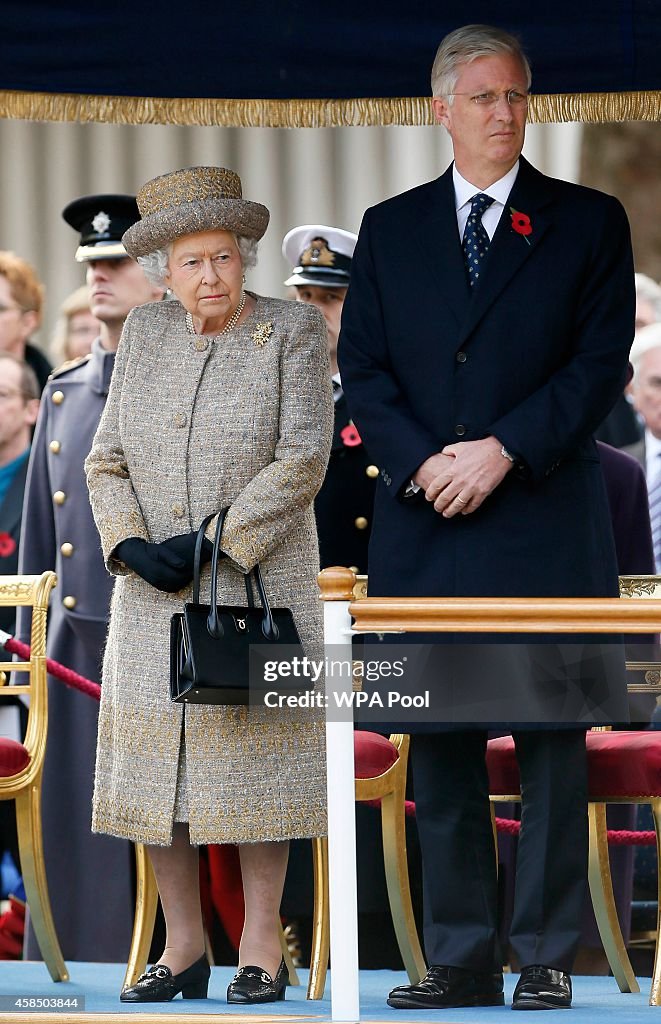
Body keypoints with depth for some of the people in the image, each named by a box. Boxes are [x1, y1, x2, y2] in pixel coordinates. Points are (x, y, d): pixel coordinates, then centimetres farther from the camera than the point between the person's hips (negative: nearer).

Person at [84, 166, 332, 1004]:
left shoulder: (292, 332, -6)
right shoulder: (145, 335, 5)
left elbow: (301, 462, -13)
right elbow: (109, 460, 6)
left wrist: (212, 543, -17)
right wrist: (132, 549, -10)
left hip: (258, 581, -4)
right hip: (154, 590, 4)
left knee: (253, 752, -3)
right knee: (154, 762, 2)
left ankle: (261, 948, 5)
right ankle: (183, 949, 11)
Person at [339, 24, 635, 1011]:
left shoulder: (589, 222, 6)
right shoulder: (390, 229, 13)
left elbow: (602, 363, -3)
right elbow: (362, 367, 8)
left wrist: (503, 450, -13)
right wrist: (423, 463, -9)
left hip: (547, 522, -2)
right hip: (425, 525, 3)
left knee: (554, 746, -3)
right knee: (440, 751, 4)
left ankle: (548, 960, 2)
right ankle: (460, 959, 9)